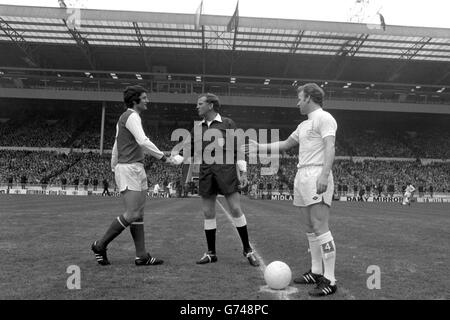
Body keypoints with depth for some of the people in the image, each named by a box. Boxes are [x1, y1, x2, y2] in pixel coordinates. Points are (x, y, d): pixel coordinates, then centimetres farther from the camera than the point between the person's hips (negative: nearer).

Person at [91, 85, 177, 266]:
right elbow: (143, 141, -23)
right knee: (132, 215, -11)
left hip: (136, 170, 10)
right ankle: (100, 245, 3)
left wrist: (114, 168, 30)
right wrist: (163, 157, -17)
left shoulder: (125, 117, 22)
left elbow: (116, 147, 26)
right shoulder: (132, 116, -9)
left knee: (139, 214, 7)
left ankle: (141, 256, 9)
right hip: (129, 169, -10)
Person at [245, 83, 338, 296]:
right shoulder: (304, 125, 24)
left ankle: (329, 280, -7)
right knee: (309, 227, 10)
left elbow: (329, 147, -16)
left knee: (320, 228, -12)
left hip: (317, 176, -9)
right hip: (301, 175, 9)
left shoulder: (324, 118, -4)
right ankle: (316, 272, 19)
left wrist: (324, 174, -29)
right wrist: (259, 147, 35)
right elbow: (285, 145, 34)